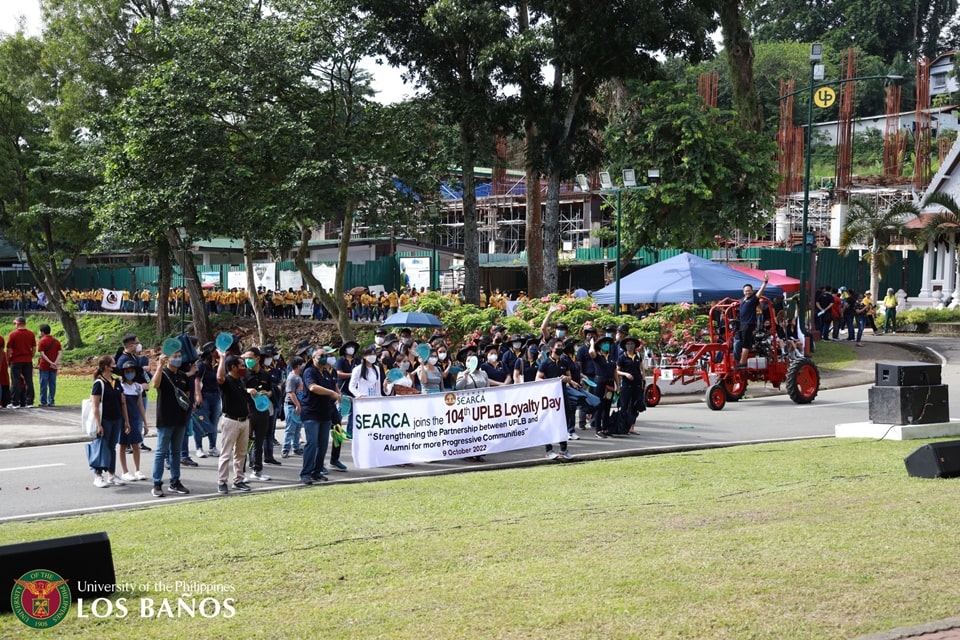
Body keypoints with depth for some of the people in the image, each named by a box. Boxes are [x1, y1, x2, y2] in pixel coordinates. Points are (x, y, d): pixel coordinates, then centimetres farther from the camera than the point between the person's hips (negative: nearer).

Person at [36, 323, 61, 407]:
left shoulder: (42, 341, -5)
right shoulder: (56, 341, 8)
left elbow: (42, 354, -14)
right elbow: (60, 353, -2)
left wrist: (50, 362, -17)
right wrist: (56, 363, -11)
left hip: (44, 366, -4)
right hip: (53, 367, 4)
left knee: (44, 384, 1)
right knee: (52, 384, 7)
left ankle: (43, 402, 2)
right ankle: (51, 402, 6)